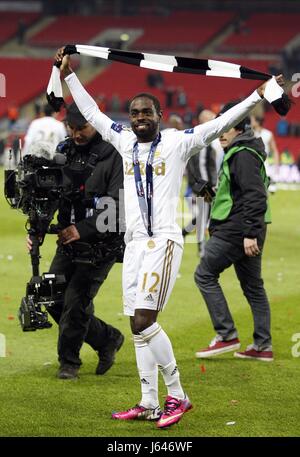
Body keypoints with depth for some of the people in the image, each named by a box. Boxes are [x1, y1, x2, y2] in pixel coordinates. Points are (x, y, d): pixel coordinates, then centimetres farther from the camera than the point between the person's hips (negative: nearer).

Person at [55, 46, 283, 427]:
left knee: (144, 321, -15)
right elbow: (92, 113, 24)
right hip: (134, 242, 6)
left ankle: (177, 395, -6)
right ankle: (149, 404, 10)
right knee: (139, 326, 5)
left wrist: (259, 95, -10)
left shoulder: (177, 142, -1)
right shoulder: (124, 141, 13)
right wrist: (69, 76, 27)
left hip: (163, 241, -6)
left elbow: (220, 124, -4)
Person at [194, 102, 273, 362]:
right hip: (247, 232, 10)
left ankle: (227, 335, -3)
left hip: (237, 231, -10)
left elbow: (256, 196, -22)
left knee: (205, 274, -2)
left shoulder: (243, 155, -14)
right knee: (253, 286, 12)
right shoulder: (237, 153, 18)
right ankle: (263, 345, 14)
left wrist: (250, 233, -26)